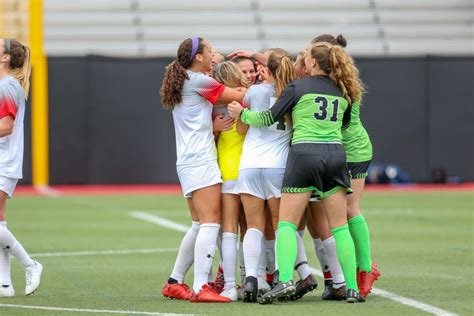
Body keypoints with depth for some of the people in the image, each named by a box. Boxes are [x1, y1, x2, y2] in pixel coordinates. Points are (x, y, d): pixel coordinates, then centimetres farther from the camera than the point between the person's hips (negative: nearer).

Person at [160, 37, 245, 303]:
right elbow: (239, 96, -2)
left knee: (200, 225, 14)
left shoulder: (184, 81, 18)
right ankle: (200, 288, -20)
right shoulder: (198, 81, -9)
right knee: (211, 222, -13)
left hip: (188, 163, 10)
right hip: (201, 161, -10)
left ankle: (175, 281, 15)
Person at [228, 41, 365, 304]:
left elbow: (269, 117, -2)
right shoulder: (343, 92, 14)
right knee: (339, 226, 7)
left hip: (304, 152, -4)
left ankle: (285, 280, -20)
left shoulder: (298, 87, 1)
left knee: (287, 223, -1)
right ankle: (352, 288, 0)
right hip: (335, 154, 4)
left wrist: (242, 114, 14)